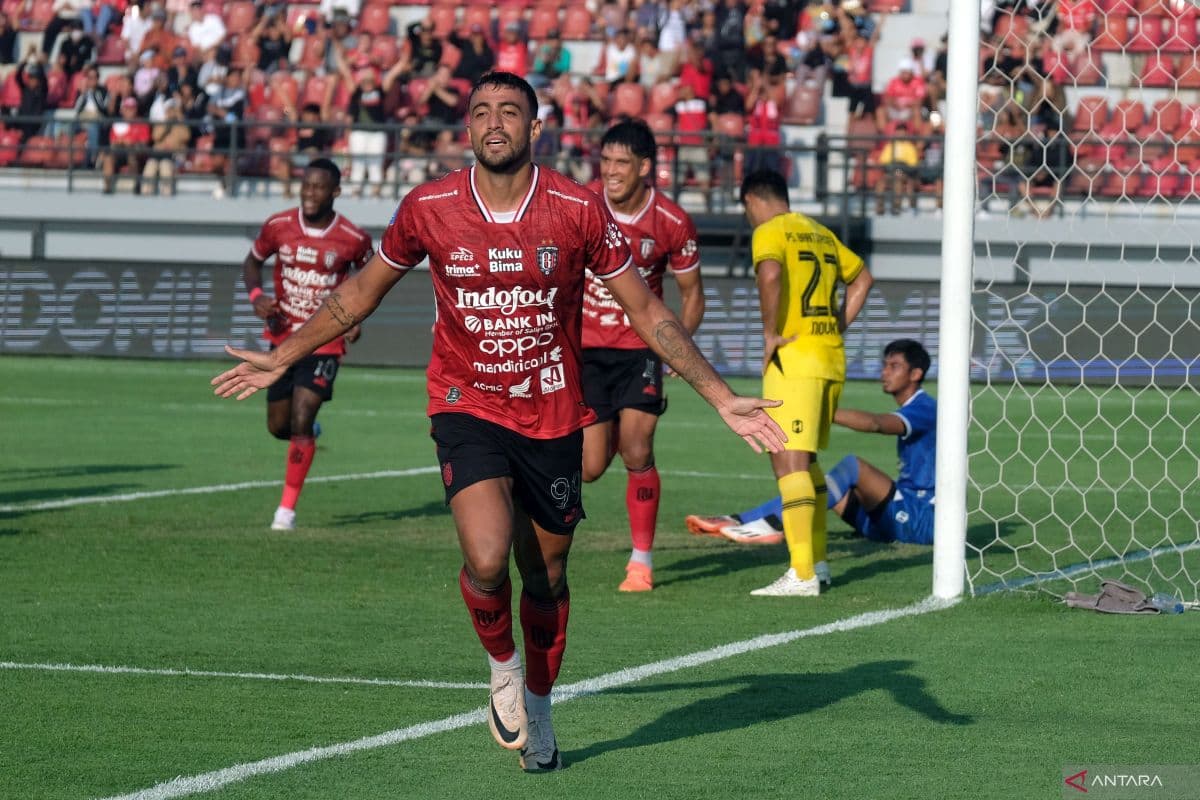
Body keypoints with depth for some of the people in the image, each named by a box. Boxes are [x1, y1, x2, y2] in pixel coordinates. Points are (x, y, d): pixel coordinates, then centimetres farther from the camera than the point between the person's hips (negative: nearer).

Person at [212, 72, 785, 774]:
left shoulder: (579, 210, -10)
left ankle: (537, 706, 36)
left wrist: (723, 399, -5)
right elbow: (361, 294, 10)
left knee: (546, 578, 10)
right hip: (467, 407, -1)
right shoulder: (428, 209, -7)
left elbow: (646, 309, -1)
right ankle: (503, 665, 10)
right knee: (487, 559, -22)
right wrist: (280, 360, 13)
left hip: (554, 418, 1)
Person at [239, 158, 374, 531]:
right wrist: (256, 295, -10)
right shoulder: (278, 226, -6)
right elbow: (253, 261, 10)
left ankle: (287, 508, -3)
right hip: (283, 338, 3)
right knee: (278, 426, 10)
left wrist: (357, 318, -5)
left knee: (300, 422, -15)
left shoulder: (353, 239, -11)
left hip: (325, 342, -3)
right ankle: (307, 431, 48)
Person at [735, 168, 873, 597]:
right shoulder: (821, 234, 19)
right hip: (832, 359, 8)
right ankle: (816, 557, 24)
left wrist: (769, 333, -17)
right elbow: (862, 277, 32)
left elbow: (770, 274, -26)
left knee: (789, 462, -11)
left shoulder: (768, 232, -5)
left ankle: (803, 574, -18)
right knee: (804, 460, 20)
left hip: (794, 359, -8)